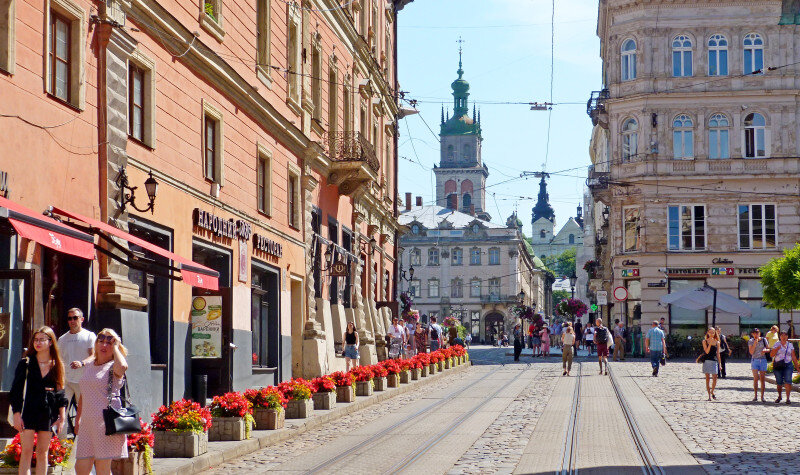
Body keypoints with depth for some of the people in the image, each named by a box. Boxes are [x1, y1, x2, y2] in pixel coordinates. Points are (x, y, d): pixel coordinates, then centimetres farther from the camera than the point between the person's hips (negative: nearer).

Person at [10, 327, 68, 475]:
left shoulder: (57, 366, 8)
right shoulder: (26, 364, 3)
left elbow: (60, 393, 9)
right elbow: (16, 390, 1)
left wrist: (62, 417, 2)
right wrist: (16, 414, -7)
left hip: (49, 413, 2)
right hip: (29, 411, -2)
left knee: (43, 453, 7)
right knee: (26, 452, -5)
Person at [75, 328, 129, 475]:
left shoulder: (113, 367, -2)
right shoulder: (89, 365, 18)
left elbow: (122, 367, -29)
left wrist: (115, 347, -13)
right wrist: (78, 419, 23)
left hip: (106, 421, -7)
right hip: (87, 422, 7)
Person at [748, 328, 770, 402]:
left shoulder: (764, 340, 3)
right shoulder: (751, 341, 1)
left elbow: (769, 349, 7)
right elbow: (751, 352, -8)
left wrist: (765, 350, -15)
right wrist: (755, 343, -15)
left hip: (763, 360, 1)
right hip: (754, 360, -1)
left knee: (762, 379, 1)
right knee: (756, 378, -10)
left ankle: (762, 396, 7)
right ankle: (755, 395, -1)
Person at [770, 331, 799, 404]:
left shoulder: (790, 345, 11)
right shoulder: (777, 344, 7)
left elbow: (793, 357, 15)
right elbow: (771, 355, 1)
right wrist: (777, 349, -13)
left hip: (788, 365, 0)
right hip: (778, 365, 0)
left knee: (788, 381, -13)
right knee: (779, 382, 3)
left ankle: (788, 398, -10)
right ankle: (779, 396, 26)